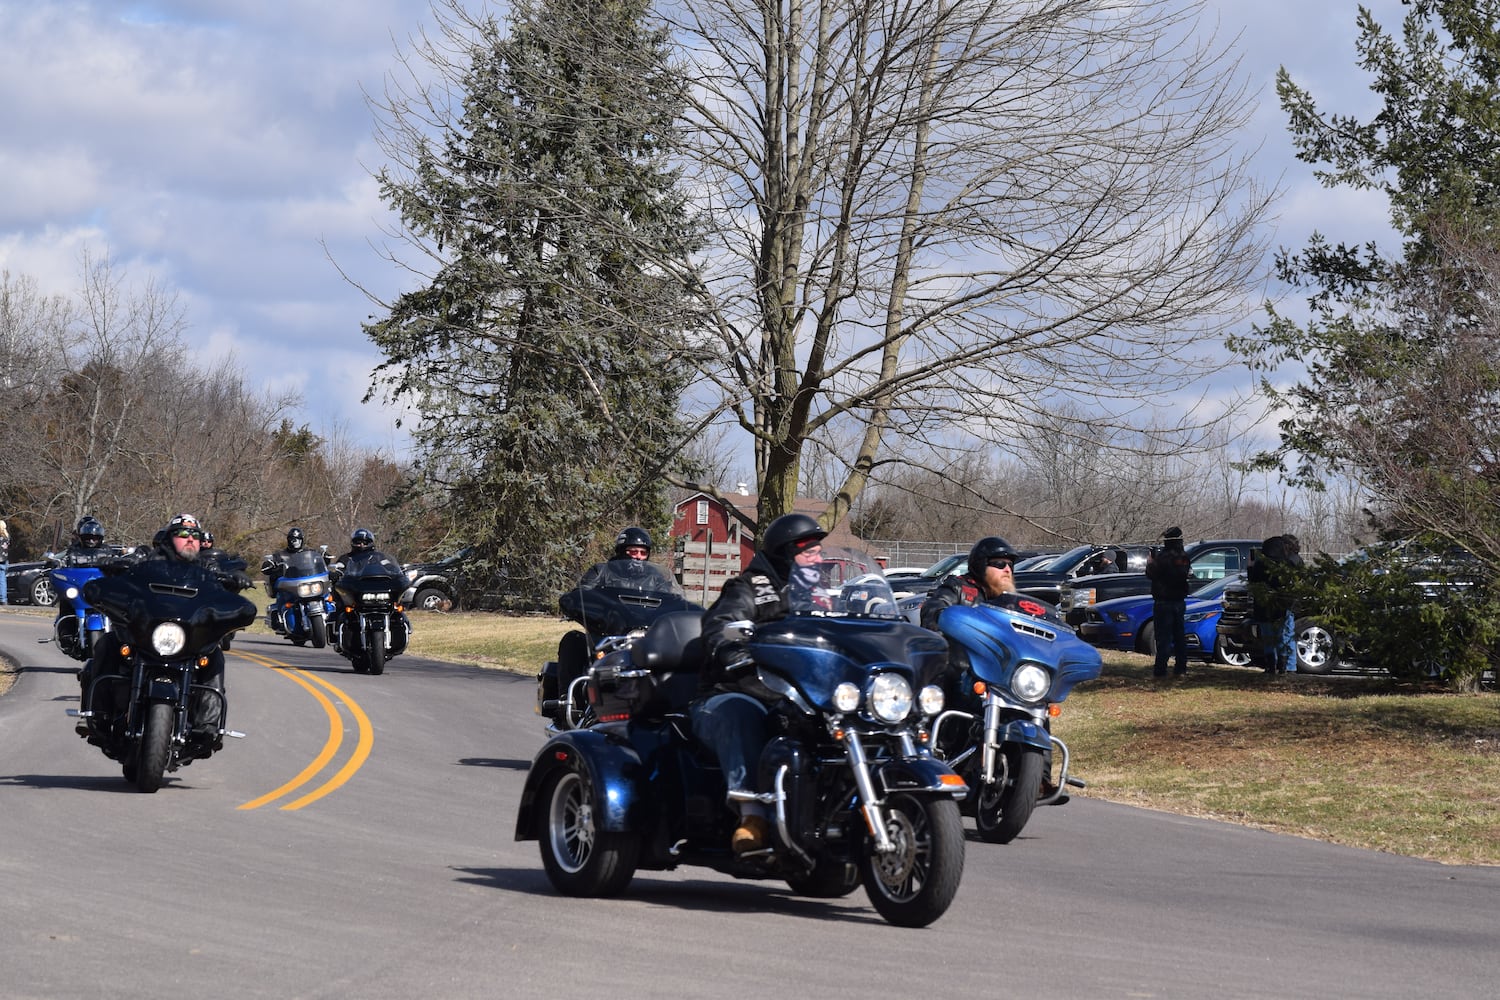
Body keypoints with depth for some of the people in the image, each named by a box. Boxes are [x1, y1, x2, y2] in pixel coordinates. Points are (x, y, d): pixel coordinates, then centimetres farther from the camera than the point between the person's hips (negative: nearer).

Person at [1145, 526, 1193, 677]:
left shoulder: (1164, 557, -18)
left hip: (1164, 602, -7)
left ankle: (1160, 669, -5)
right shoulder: (1184, 558, 6)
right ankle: (1181, 668, 14)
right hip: (1180, 601, 7)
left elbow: (1151, 573, -13)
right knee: (1180, 636, 12)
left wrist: (1150, 561, 8)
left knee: (1163, 637, -5)